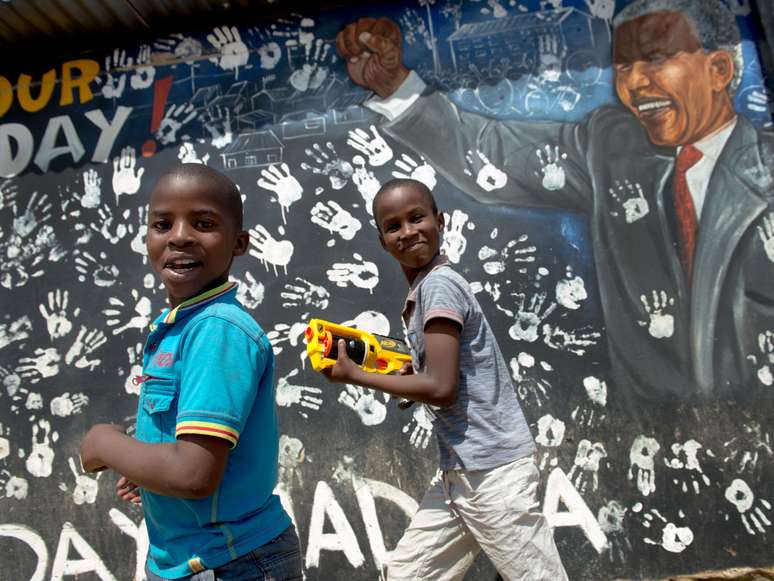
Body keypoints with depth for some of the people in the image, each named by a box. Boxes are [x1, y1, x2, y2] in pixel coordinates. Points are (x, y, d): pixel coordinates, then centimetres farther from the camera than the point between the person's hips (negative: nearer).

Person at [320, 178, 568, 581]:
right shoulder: (424, 291, 12)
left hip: (492, 468, -9)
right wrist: (409, 374, 8)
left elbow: (442, 388, -20)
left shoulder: (439, 284, -15)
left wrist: (354, 374, -12)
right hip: (460, 470, 9)